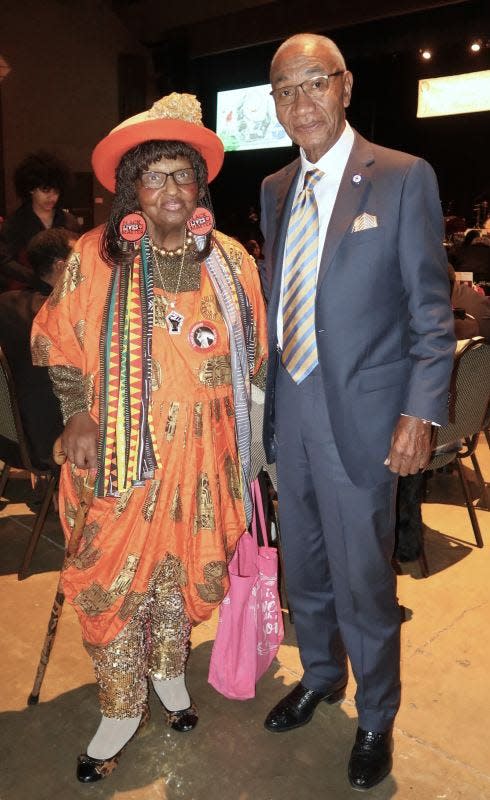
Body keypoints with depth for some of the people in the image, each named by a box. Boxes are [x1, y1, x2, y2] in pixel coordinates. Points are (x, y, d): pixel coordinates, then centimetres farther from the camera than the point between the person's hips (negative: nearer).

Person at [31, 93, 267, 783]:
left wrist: (243, 444, 7)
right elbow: (61, 344, 2)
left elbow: (251, 353, 11)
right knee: (116, 576, 4)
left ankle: (169, 674, 43)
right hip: (121, 452, -2)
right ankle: (121, 711, 26)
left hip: (200, 451, 3)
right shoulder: (95, 256, -6)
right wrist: (78, 415, -10)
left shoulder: (229, 259, 3)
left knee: (182, 565, 16)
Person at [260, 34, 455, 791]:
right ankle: (320, 677, 47)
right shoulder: (275, 189, 11)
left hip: (360, 415, -5)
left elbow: (431, 308, -7)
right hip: (288, 409, 6)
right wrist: (267, 390, 10)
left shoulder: (404, 177, -6)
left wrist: (421, 412, -15)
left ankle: (376, 719, 34)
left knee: (363, 583, 6)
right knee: (303, 569, 20)